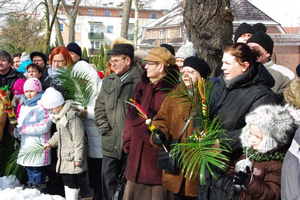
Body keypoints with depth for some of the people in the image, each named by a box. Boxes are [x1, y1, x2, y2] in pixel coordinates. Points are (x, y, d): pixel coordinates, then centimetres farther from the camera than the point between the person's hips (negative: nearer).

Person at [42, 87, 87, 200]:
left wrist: (78, 158, -20)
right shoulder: (59, 117, 11)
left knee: (72, 182, -4)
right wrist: (51, 143, 21)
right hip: (64, 157, 10)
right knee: (66, 180, 17)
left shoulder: (72, 117, -21)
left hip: (72, 158, -10)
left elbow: (79, 139, -21)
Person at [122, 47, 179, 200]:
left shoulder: (171, 90, -9)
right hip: (137, 151, 6)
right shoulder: (141, 86, 12)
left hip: (157, 152, -6)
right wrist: (127, 141, 8)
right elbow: (131, 115, 12)